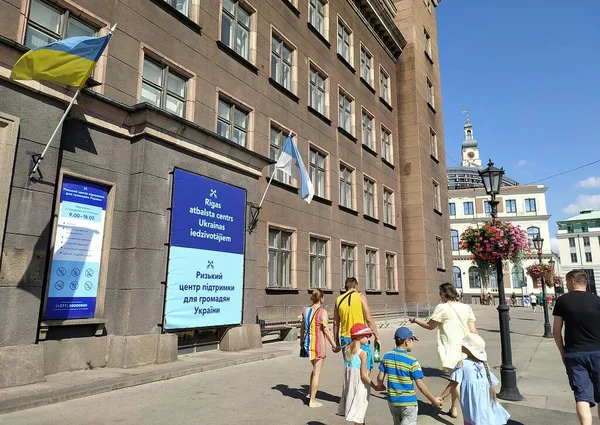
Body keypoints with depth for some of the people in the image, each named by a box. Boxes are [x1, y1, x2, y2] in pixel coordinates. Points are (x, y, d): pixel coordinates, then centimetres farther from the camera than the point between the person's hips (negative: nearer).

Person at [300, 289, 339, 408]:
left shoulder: (306, 310, 3)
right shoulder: (322, 312, -15)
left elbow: (302, 327, 11)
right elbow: (326, 330, -16)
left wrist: (301, 340, 25)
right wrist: (334, 344, -7)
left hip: (308, 343, 6)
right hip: (319, 344, -6)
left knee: (315, 368, 27)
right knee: (317, 372, 6)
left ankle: (310, 393, 32)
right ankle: (312, 401, 14)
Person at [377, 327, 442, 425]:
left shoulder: (387, 356, -5)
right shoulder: (412, 361, -18)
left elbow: (380, 377, 0)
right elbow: (420, 385, -15)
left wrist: (380, 386, 21)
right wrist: (433, 400, -4)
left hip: (392, 400, 5)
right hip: (408, 402, -5)